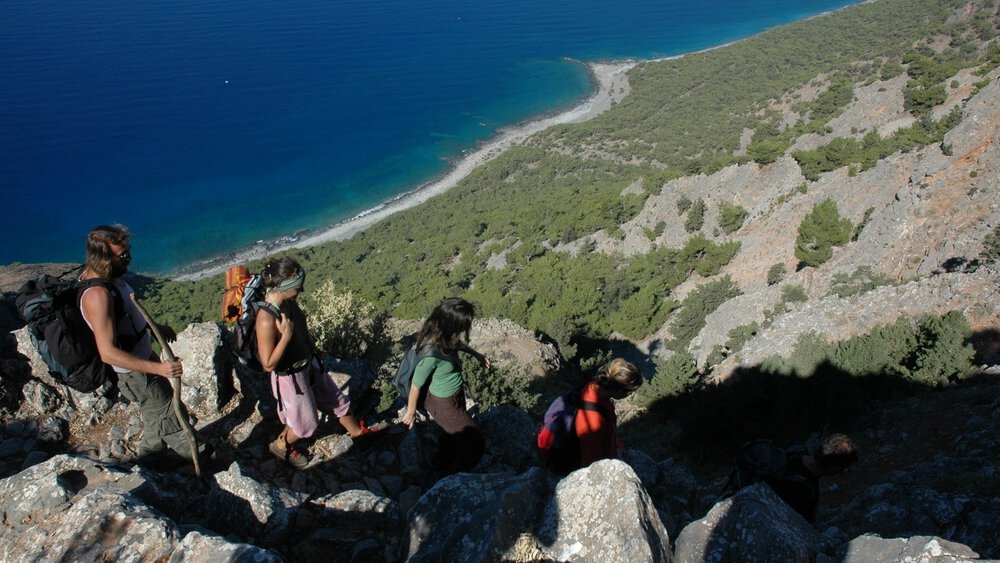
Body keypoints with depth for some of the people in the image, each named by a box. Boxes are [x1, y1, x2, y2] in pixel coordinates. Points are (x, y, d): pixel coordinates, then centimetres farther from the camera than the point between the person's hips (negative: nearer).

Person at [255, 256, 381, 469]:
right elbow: (268, 364, -28)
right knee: (307, 423, 17)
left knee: (336, 400, 26)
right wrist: (286, 335, -35)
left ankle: (357, 431, 50)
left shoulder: (288, 300, -11)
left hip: (309, 364, 7)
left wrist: (312, 354, 20)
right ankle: (280, 445, 46)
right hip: (290, 376, -7)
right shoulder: (266, 319, -36)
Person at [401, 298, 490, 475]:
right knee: (476, 443, 9)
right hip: (444, 403, -7)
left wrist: (476, 354, 16)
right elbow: (416, 386, -22)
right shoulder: (431, 355, -40)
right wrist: (411, 412, -7)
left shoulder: (444, 335, -20)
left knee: (455, 432, 31)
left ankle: (441, 464, 59)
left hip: (457, 394, 7)